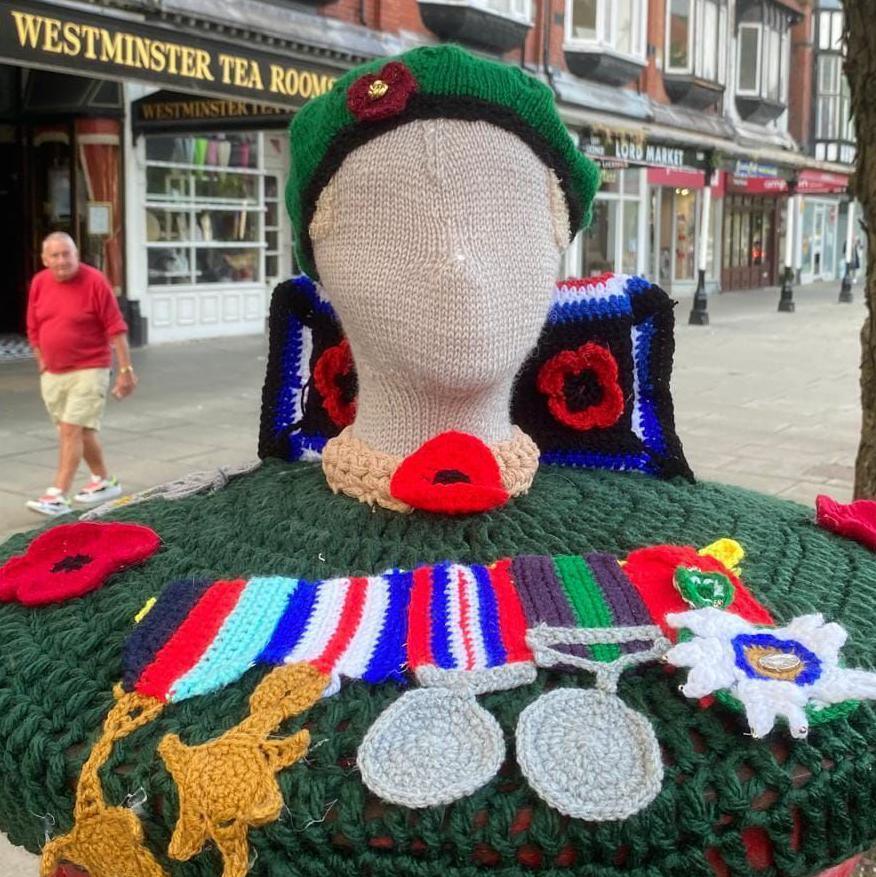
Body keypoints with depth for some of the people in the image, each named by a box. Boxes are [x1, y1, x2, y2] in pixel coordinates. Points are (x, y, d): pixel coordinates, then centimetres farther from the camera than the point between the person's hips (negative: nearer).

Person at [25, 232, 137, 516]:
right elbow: (34, 328, 14)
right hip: (52, 373, 6)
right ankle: (104, 481, 32)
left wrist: (125, 370, -14)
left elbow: (116, 329, -12)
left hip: (88, 370, -6)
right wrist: (42, 363, 14)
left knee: (71, 431, -11)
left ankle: (58, 496, -11)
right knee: (82, 430, 16)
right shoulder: (38, 283, 3)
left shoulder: (95, 282, -13)